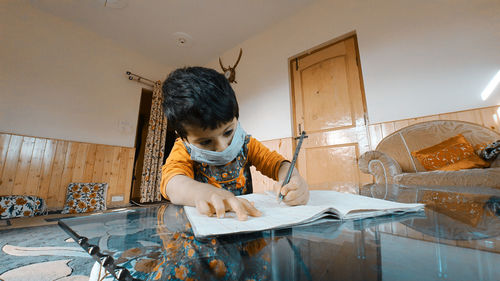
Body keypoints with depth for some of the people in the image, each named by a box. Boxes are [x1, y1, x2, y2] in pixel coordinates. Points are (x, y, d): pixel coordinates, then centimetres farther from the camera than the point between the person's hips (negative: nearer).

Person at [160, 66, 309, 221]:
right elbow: (171, 181, -26)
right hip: (201, 222, -2)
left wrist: (290, 176, -27)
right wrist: (203, 192, -48)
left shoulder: (245, 143, -2)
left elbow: (274, 161, -4)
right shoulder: (184, 150, -9)